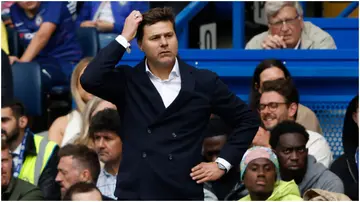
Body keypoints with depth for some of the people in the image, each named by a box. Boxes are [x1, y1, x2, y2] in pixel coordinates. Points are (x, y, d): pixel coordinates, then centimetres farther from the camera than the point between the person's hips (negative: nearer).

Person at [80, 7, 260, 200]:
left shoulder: (204, 82, 5)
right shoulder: (128, 81, 6)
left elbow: (247, 119, 14)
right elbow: (90, 80, -14)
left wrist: (223, 163, 5)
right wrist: (123, 38, -9)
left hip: (184, 195, 0)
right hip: (134, 193, 0)